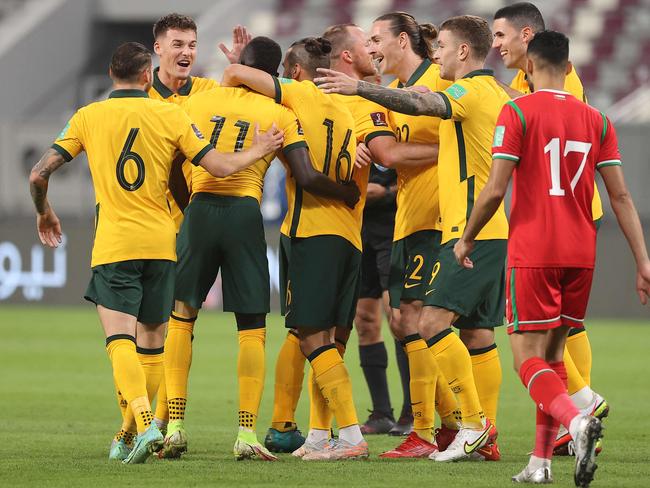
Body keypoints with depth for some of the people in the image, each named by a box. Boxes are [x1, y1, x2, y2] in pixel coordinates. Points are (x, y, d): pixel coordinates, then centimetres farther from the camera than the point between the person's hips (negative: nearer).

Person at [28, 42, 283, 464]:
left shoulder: (87, 117, 2)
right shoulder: (170, 115, 1)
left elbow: (39, 174, 0)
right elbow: (220, 166, -2)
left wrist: (44, 213, 20)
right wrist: (260, 150, 17)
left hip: (114, 244, -2)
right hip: (161, 240, 2)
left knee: (120, 340, -9)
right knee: (153, 338, 15)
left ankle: (145, 425, -28)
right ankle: (137, 426, 19)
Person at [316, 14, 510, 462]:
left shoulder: (471, 91, -10)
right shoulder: (498, 96, 19)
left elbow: (420, 104, -27)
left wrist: (360, 88, -29)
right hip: (493, 229, 10)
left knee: (433, 322, -15)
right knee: (479, 333, 9)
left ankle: (475, 423, -17)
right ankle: (485, 437, 8)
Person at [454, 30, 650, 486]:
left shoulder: (518, 112, -6)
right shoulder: (596, 119, 8)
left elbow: (494, 190, -10)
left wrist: (466, 240, 4)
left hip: (532, 253, -5)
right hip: (581, 255, 5)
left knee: (528, 358, -3)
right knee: (553, 354, 16)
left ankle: (578, 422, -30)